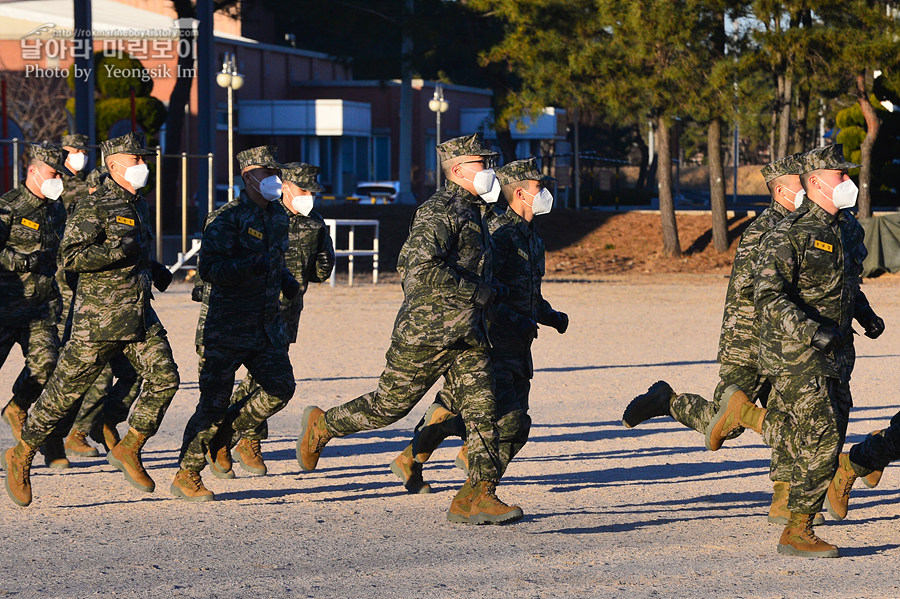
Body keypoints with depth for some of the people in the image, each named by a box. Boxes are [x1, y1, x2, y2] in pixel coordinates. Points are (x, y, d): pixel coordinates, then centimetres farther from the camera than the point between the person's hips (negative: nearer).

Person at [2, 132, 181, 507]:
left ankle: (129, 450, 4)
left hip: (141, 318, 7)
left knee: (163, 378, -9)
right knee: (66, 390, 0)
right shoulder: (93, 208, -11)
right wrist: (119, 251, -26)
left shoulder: (139, 206, 16)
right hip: (99, 320, -7)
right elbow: (72, 257, -21)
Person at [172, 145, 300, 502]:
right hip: (226, 325, -7)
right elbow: (208, 268, -22)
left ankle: (221, 441, 18)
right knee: (214, 401, -6)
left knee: (281, 387, 0)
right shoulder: (228, 218, -13)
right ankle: (186, 476, 4)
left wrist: (286, 280, 10)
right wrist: (251, 266, -32)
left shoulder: (278, 216, 12)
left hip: (267, 325, 7)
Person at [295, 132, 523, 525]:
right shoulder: (438, 212, -14)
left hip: (466, 338, 8)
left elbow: (406, 263, 27)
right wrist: (477, 292, -24)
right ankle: (320, 427, 26)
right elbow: (423, 270, -28)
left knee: (481, 411, -5)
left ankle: (477, 496, -9)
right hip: (425, 335, -8)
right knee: (389, 405, 4)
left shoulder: (470, 211, 17)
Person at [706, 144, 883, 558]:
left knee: (825, 443, 8)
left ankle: (745, 414, 24)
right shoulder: (789, 235, -13)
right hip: (795, 353, -8)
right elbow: (769, 297, -19)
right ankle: (797, 532, -3)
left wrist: (866, 316, 14)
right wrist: (809, 330, -29)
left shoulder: (849, 229, 13)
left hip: (836, 354, 8)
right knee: (821, 439, -12)